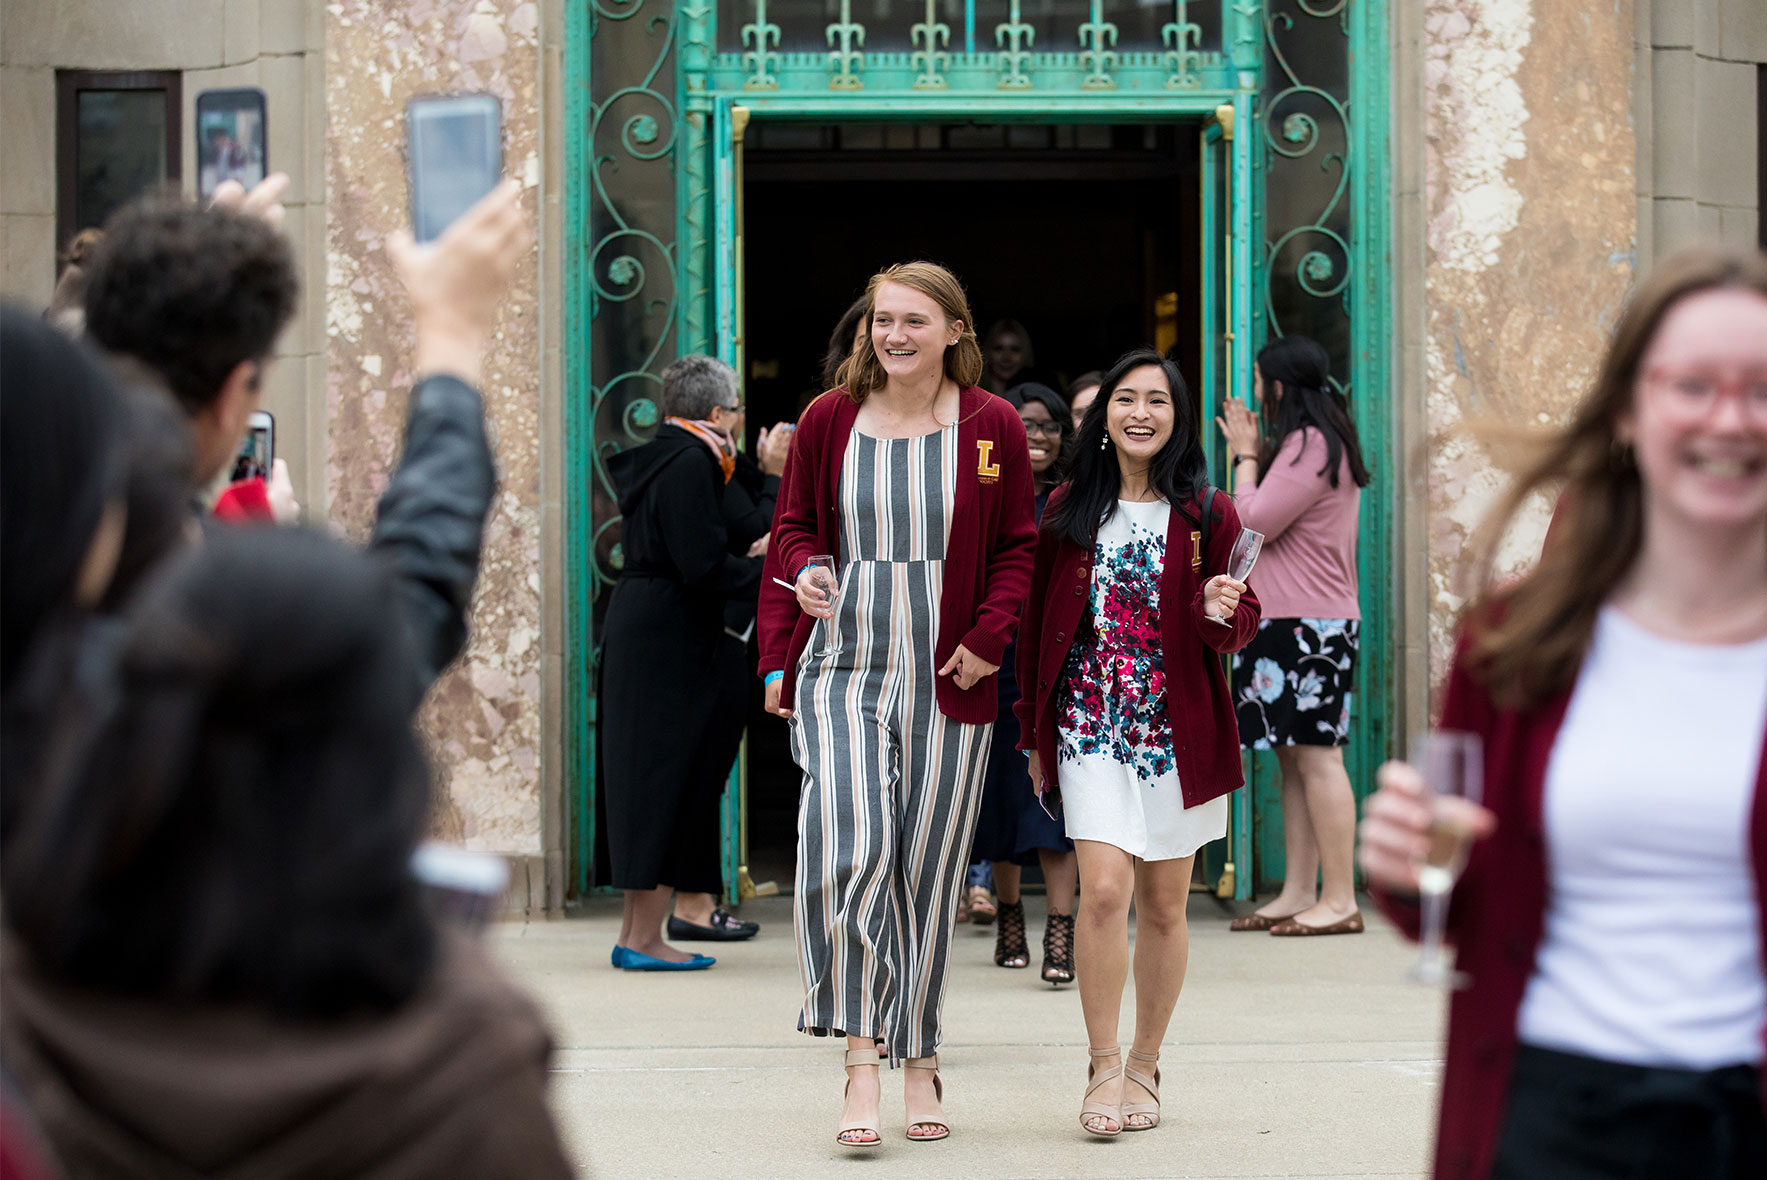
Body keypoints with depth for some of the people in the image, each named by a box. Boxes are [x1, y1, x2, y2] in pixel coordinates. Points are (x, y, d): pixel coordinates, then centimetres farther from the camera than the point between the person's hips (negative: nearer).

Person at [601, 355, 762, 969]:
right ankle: (644, 937, -3)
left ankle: (636, 934, 15)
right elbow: (704, 566, -20)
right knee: (670, 782, -5)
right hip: (671, 642, -10)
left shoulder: (660, 459, 16)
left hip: (638, 635, 10)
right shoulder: (691, 464, -14)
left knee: (652, 787, 12)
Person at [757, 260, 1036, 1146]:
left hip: (949, 682, 0)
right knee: (847, 846, -18)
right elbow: (791, 526, 16)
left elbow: (1017, 548, 6)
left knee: (927, 872, 6)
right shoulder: (828, 420, 5)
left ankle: (919, 1059, 19)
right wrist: (804, 567, -4)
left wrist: (989, 638, -7)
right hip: (842, 667, 0)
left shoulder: (992, 426, 2)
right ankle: (861, 1059, -12)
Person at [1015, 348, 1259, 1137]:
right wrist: (1035, 734, 9)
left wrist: (1222, 614, -18)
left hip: (1178, 730, 0)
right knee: (1104, 889, -14)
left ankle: (1144, 1067, 22)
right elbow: (1038, 622, 10)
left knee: (1163, 904, 7)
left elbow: (1243, 627, 6)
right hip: (1090, 725, 0)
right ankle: (1104, 1065, 0)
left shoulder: (1207, 514, 2)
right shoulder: (1068, 510, 5)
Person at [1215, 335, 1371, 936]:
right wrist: (1254, 455, 18)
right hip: (1288, 619, 11)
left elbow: (1255, 522, -16)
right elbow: (1269, 519, 24)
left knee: (1317, 756, -10)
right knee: (1294, 759, 10)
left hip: (1308, 622, -11)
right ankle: (1298, 893, 12)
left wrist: (1246, 457, -3)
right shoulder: (1315, 442, 20)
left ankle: (1339, 900, -11)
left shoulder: (1310, 445, -13)